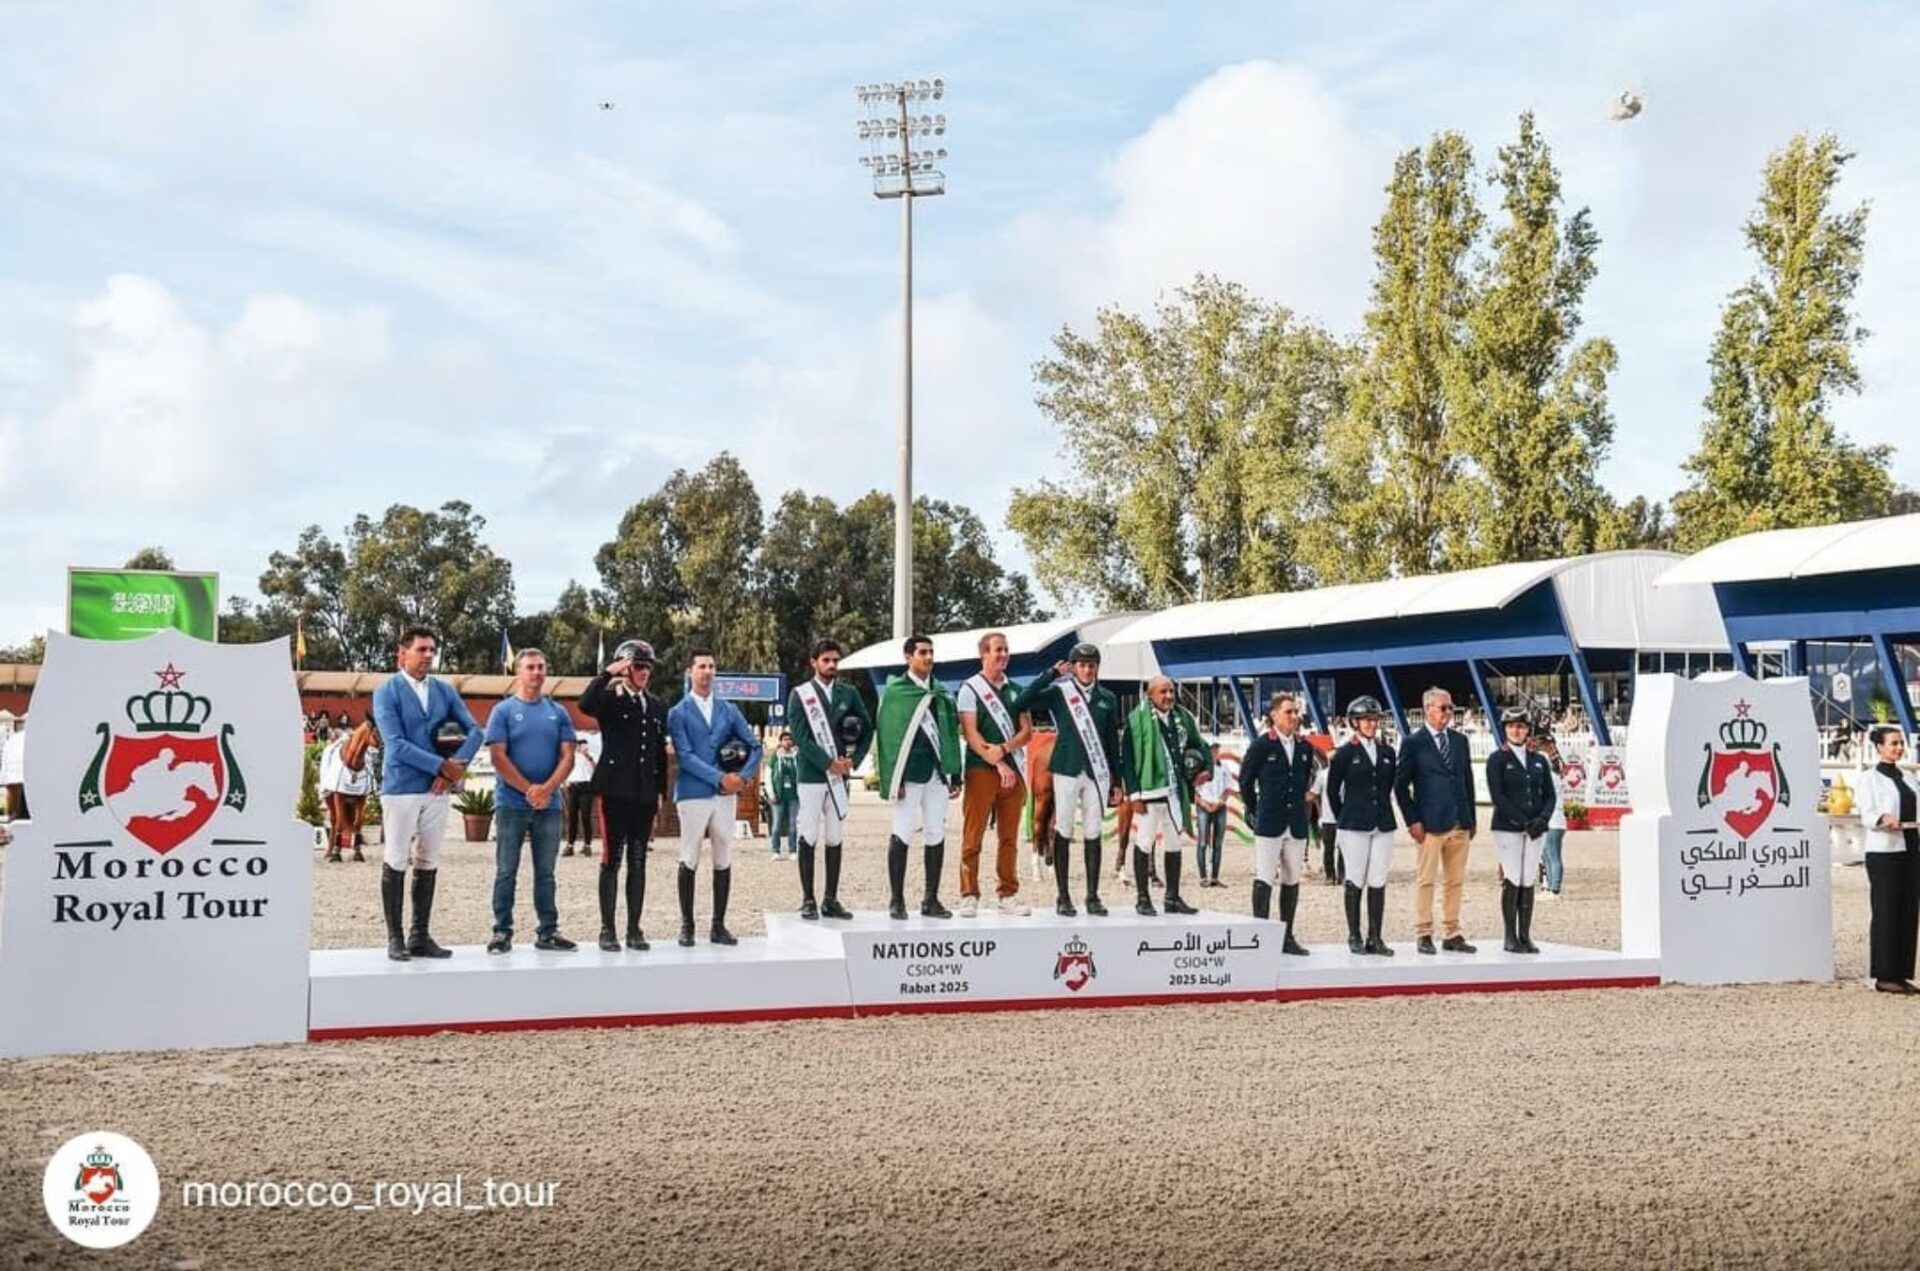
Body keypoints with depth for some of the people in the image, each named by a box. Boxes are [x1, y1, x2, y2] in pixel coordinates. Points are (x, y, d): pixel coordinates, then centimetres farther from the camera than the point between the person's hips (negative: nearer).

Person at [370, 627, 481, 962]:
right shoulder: (387, 691, -5)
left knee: (428, 864, 9)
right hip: (401, 789, -5)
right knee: (396, 862, 0)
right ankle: (395, 938, 8)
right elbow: (396, 745, -14)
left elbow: (474, 731, 6)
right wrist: (444, 766, -15)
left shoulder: (444, 690, 9)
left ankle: (421, 936, 16)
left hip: (438, 789, 5)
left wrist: (454, 768, -10)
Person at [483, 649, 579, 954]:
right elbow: (498, 757, -7)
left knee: (545, 872, 7)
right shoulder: (504, 711, 1)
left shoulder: (558, 712, 9)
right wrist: (529, 789, -13)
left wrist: (547, 788, -13)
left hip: (549, 804, 3)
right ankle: (502, 932, 7)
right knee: (506, 872, 1)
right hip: (511, 803, -3)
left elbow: (567, 757, 2)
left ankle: (548, 932, 12)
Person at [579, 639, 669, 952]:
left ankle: (634, 929, 13)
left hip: (645, 794, 5)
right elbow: (585, 704, -25)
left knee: (638, 863, 7)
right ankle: (607, 929, 6)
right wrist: (608, 673, -23)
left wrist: (660, 791, 12)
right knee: (611, 861, -1)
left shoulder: (657, 706, 14)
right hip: (615, 792, -5)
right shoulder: (610, 699, -1)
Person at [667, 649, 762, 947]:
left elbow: (754, 746, 11)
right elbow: (685, 756, -9)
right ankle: (687, 925, 11)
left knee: (724, 861, 5)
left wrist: (744, 776, -6)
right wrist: (720, 777, -15)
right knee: (689, 861, 2)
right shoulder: (678, 713, 1)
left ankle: (719, 925, 12)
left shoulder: (728, 710, 12)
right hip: (693, 793, -3)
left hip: (726, 794, 4)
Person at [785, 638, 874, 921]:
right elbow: (801, 738, -7)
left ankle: (831, 900, 11)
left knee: (835, 839, 6)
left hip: (840, 776, 3)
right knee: (808, 838, -2)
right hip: (811, 776, -3)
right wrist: (828, 763, -13)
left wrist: (854, 760, 0)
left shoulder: (849, 693, 10)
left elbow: (868, 728, 13)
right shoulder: (800, 694, 0)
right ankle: (808, 900, 4)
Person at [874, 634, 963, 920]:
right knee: (902, 834, -1)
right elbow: (888, 734, -6)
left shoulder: (941, 693, 14)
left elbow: (951, 733, 15)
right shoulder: (895, 690, -1)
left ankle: (931, 899, 13)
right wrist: (894, 777, -12)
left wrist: (955, 774, 9)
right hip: (910, 773, -5)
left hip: (937, 773, 5)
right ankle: (896, 899, 6)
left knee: (936, 835, 6)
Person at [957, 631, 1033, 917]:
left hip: (1013, 771, 4)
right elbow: (970, 734, -7)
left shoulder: (1016, 690, 15)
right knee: (973, 837, -5)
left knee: (1009, 837, 7)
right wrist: (998, 764, -15)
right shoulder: (970, 689, 2)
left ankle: (1007, 894, 13)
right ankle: (969, 896, -1)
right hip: (980, 770, -4)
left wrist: (1003, 749, -11)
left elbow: (1026, 731, 7)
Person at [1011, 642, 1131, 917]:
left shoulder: (1107, 698, 10)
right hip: (1067, 770, -2)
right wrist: (1051, 675, -11)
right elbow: (1021, 703, -14)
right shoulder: (1059, 693, 1)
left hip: (1097, 772, 3)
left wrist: (1118, 780, 9)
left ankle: (1093, 897, 11)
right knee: (1063, 832, 1)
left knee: (1093, 835, 5)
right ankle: (1063, 897, 7)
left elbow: (1113, 742, 12)